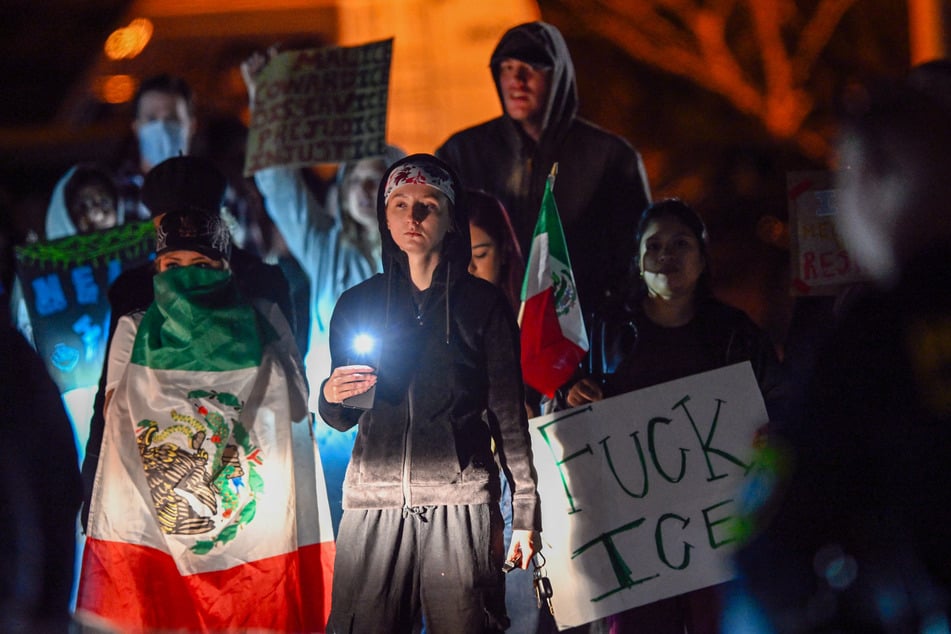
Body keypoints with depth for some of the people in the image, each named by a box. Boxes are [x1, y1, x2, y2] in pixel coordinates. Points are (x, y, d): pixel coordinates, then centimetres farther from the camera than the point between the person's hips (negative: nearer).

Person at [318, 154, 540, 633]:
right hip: (375, 499, 2)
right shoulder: (357, 304, 14)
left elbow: (509, 415, 6)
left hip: (459, 501, -2)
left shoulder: (482, 303, 8)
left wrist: (524, 515, 1)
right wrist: (331, 395, -3)